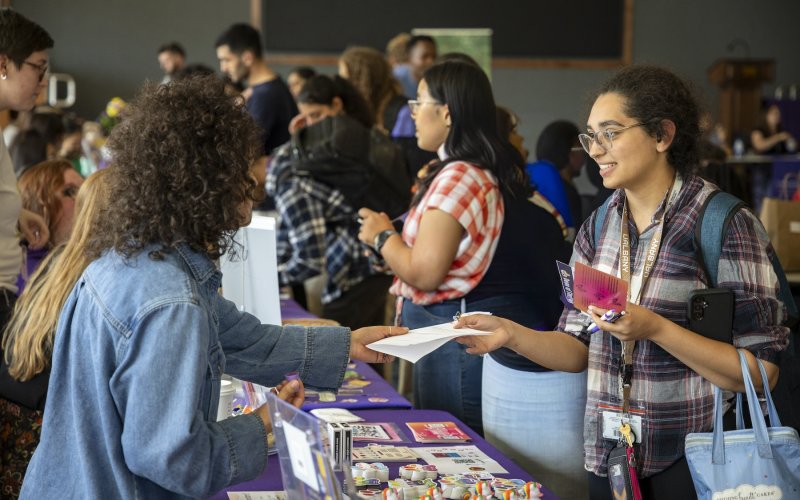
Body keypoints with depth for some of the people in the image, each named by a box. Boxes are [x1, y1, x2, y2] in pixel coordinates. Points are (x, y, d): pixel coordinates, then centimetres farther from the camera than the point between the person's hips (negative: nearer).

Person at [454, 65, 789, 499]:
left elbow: (763, 371, -17)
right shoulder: (599, 227, 5)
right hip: (609, 456, 6)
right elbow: (579, 349, 7)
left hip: (695, 462, -5)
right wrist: (512, 334, -10)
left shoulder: (726, 224, -14)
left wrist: (656, 329, -24)